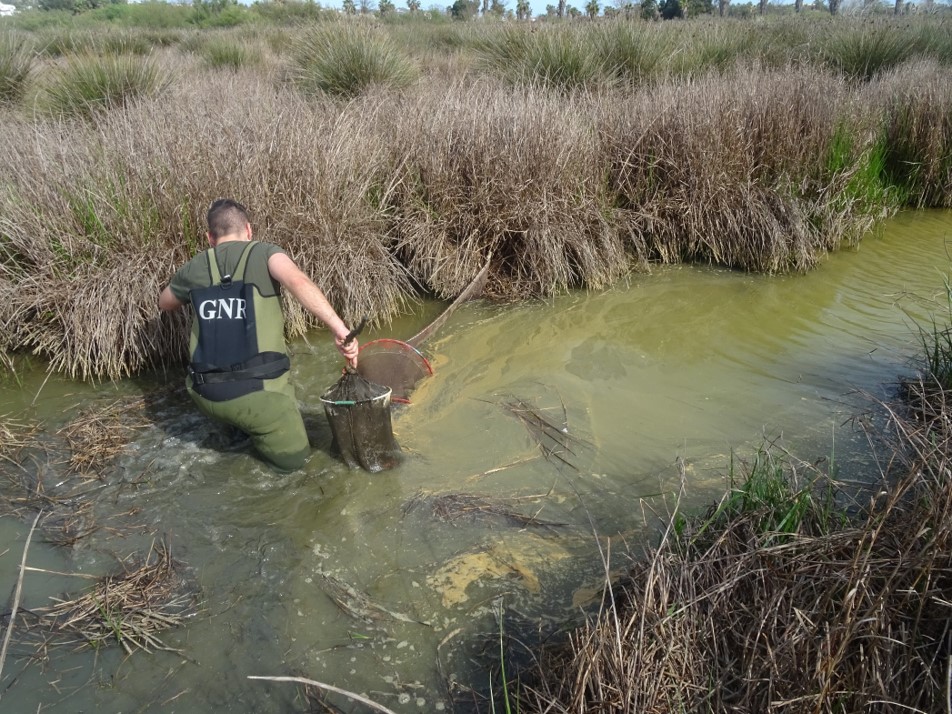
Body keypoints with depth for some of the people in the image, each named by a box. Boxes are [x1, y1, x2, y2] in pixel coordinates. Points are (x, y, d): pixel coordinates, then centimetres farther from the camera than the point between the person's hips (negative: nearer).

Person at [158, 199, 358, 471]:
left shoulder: (194, 268, 10)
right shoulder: (265, 253, -1)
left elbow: (164, 303, 31)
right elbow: (297, 281, -24)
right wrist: (340, 329, -32)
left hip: (205, 395, 5)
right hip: (258, 391, -4)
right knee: (293, 458, 17)